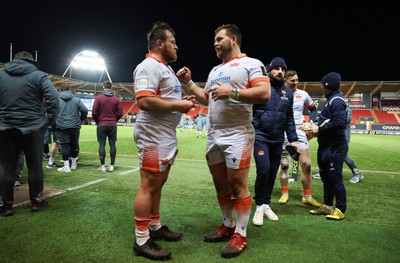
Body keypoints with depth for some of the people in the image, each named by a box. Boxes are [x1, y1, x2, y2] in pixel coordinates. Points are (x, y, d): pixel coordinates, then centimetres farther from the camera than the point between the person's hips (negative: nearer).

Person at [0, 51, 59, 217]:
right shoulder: (39, 75, 0)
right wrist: (49, 120, -5)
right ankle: (37, 201, 19)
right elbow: (53, 98, -13)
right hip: (32, 128, -2)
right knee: (35, 166, 9)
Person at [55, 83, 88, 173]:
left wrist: (54, 123, 12)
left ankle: (66, 167, 1)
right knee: (74, 144, 14)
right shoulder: (76, 99, 3)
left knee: (64, 145, 1)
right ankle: (73, 164, 26)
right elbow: (85, 110, -3)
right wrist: (81, 120, 12)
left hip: (62, 126, -2)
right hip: (75, 126, 2)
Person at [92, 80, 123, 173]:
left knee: (102, 144, 2)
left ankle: (102, 166, 2)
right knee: (112, 144, 5)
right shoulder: (116, 99, 2)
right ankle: (112, 165, 7)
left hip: (101, 124, -1)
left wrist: (97, 121, 10)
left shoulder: (98, 98, -3)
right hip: (113, 125, 2)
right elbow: (120, 113, 1)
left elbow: (94, 113, -6)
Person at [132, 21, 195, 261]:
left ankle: (155, 227, 31)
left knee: (158, 184, 17)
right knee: (149, 186, -4)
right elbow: (144, 101, -25)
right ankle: (142, 241, 8)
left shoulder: (166, 68, 20)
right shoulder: (149, 66, -13)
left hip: (167, 136, 11)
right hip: (154, 137, -10)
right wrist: (179, 106, -18)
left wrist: (182, 100, 8)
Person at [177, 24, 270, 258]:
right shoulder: (215, 70, 20)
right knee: (220, 184, 13)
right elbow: (206, 100, 23)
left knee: (238, 185, -3)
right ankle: (228, 226, 28)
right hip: (214, 135, 8)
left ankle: (241, 235, 11)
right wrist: (188, 83, 13)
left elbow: (264, 93, -16)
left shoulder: (251, 63, -3)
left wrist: (232, 92, -23)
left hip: (237, 135, -7)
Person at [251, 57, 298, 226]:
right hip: (260, 137, -5)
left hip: (278, 140, 5)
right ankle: (259, 207, 4)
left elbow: (289, 118, 16)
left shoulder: (288, 92, 12)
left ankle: (266, 205, 25)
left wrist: (293, 139, 11)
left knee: (272, 173, 9)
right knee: (263, 170, -15)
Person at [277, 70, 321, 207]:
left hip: (299, 133, 2)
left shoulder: (303, 94, 4)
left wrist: (310, 123, 3)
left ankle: (307, 196, 13)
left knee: (306, 164, -1)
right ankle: (284, 194, 20)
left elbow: (313, 109, 18)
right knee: (284, 165, 5)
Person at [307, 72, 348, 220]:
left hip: (334, 148, -10)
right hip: (326, 146, 10)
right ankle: (328, 207, 28)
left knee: (335, 179, -2)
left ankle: (340, 210, 11)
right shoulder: (331, 100, 16)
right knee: (326, 177, 16)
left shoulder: (336, 101, -15)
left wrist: (320, 129, -18)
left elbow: (339, 122, -26)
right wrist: (316, 129, 6)